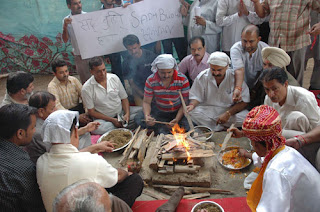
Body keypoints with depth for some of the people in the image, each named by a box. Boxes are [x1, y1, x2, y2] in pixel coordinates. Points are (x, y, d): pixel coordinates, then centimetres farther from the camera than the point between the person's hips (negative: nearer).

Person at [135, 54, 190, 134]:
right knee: (138, 119, -21)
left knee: (188, 125, -30)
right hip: (158, 111, 2)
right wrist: (146, 116, -30)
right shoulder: (151, 80, -13)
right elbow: (146, 102, -8)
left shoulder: (182, 80, -16)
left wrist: (177, 119, -28)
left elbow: (185, 103, -12)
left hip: (178, 112, -1)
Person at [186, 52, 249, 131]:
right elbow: (196, 97, 2)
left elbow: (244, 102, -10)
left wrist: (228, 113, -23)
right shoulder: (202, 77, -6)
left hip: (230, 110, 0)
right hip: (207, 109, 1)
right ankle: (225, 129, -19)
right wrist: (192, 105, -22)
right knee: (191, 112, -30)